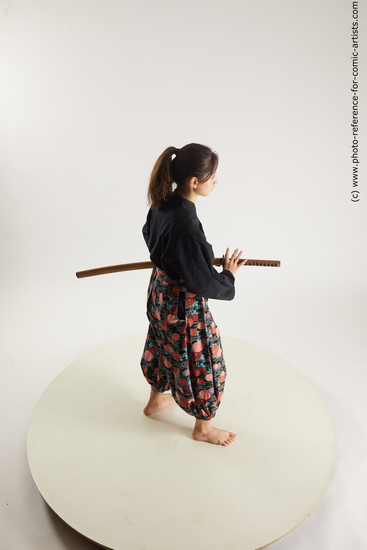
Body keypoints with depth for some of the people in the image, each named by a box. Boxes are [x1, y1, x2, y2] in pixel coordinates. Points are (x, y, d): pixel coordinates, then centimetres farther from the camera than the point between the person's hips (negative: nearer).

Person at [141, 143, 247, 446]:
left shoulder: (162, 202, -8)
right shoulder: (186, 225, -36)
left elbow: (150, 235, 13)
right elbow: (204, 284, -28)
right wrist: (228, 274, -9)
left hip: (161, 288, 9)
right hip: (184, 304, -9)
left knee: (164, 346, 30)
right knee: (200, 362, 14)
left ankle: (156, 399, 57)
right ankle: (203, 427, 39)